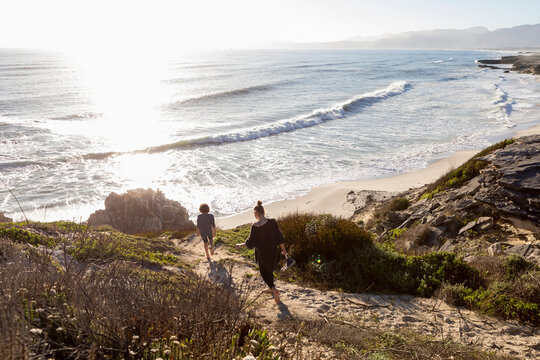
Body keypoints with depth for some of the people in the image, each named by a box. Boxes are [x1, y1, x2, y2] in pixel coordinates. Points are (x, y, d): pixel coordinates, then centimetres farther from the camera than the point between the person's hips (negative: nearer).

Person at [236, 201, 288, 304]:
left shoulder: (255, 227, -23)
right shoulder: (273, 222, -12)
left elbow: (250, 243, -17)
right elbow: (280, 238, -5)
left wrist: (240, 245, 0)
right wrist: (283, 250, 7)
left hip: (262, 254, -4)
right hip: (273, 252, 5)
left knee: (264, 272, 14)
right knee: (269, 270, 26)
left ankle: (274, 289, -4)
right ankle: (271, 288, 42)